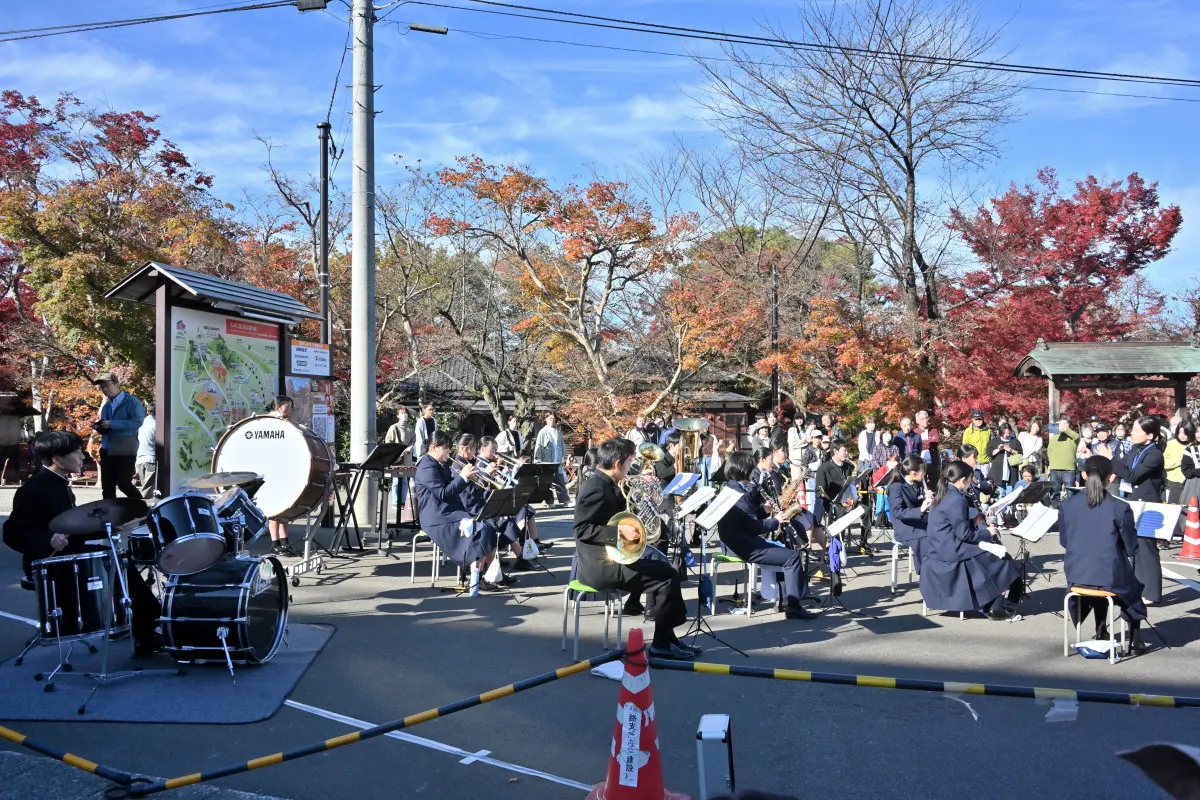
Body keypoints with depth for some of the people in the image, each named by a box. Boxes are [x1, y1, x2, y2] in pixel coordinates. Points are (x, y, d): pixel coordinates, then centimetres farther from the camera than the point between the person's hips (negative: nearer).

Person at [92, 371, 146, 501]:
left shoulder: (132, 402, -4)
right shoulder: (106, 406, 17)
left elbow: (137, 422, -18)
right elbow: (105, 428, 20)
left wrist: (112, 424, -20)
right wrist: (99, 427, -4)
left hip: (125, 450, -7)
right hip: (107, 450, 7)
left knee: (123, 483, -8)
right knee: (107, 486, 5)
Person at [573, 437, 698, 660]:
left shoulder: (605, 483, 10)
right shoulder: (597, 489, -20)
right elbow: (582, 529, -26)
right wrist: (619, 531, -28)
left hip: (609, 558, 11)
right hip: (601, 565, -11)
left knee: (662, 570, 16)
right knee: (668, 575, -11)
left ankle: (667, 637, 19)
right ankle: (661, 644, -1)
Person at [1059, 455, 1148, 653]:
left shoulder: (1067, 505, -6)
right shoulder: (1120, 508, -14)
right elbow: (1131, 548, -5)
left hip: (1076, 574, 3)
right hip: (1111, 577, -3)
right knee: (1134, 585, 32)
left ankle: (1101, 634, 43)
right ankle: (1135, 640, 35)